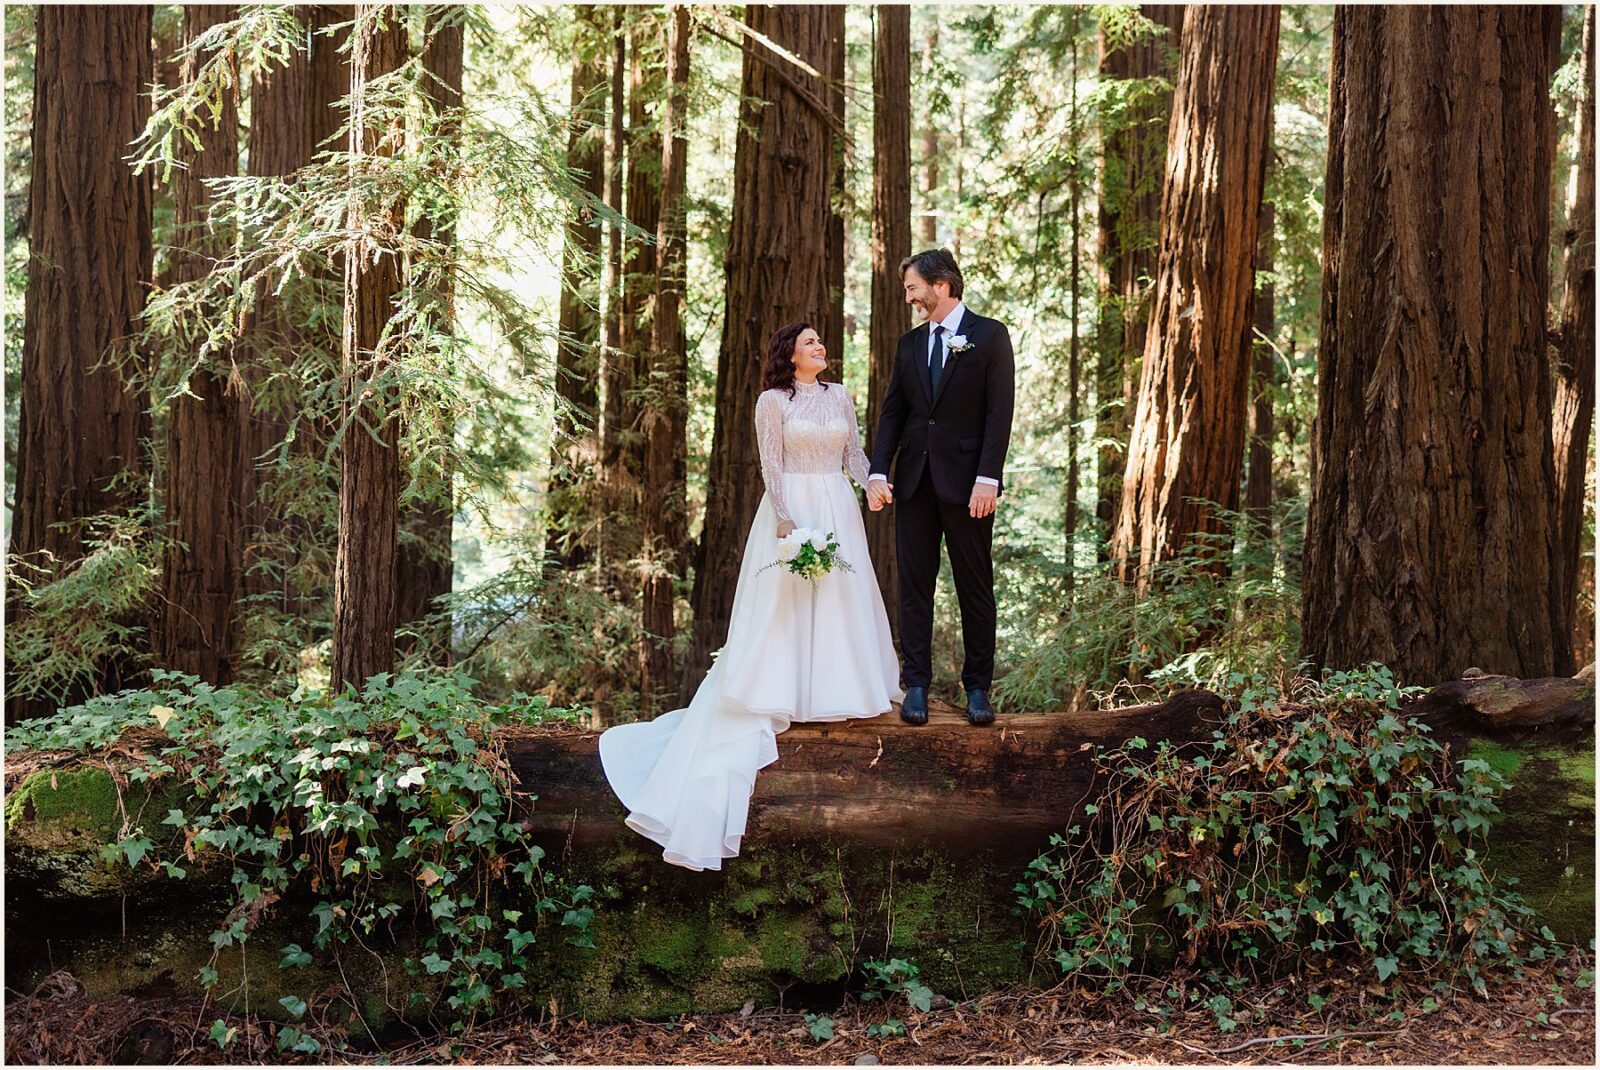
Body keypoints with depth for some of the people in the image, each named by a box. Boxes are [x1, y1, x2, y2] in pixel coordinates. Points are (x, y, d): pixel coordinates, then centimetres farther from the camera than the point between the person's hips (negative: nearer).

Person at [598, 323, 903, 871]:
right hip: (792, 509, -5)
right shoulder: (774, 401, -2)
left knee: (841, 598, 6)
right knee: (783, 604, -5)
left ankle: (835, 687, 16)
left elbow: (854, 454, 12)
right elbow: (772, 465, -7)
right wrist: (787, 520, -17)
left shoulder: (839, 396, 12)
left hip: (838, 510, 5)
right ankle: (780, 695, -1)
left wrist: (873, 481, -8)